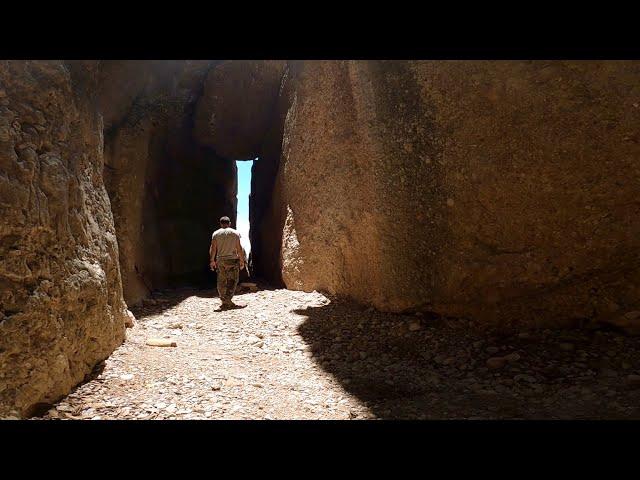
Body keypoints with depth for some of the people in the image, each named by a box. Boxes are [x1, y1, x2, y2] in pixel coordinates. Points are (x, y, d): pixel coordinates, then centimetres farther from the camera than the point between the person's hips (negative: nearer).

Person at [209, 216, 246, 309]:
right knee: (232, 281, 3)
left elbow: (213, 248, -1)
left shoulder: (216, 234, 3)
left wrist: (212, 260, 6)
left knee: (221, 281, 9)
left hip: (220, 260, 2)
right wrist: (242, 260, 4)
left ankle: (224, 302, 13)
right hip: (232, 260, -2)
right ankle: (227, 301, -5)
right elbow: (239, 248, -2)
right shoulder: (235, 233, 1)